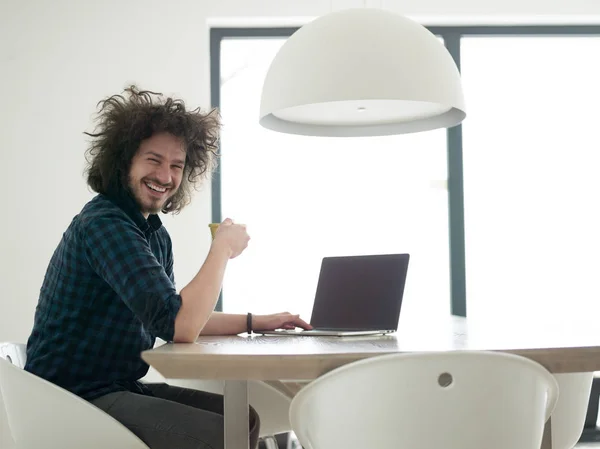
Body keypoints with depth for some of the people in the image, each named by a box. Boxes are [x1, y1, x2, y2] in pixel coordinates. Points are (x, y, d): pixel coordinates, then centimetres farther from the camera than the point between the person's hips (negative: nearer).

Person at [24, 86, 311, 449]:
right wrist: (223, 248, -14)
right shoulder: (105, 224, -20)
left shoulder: (155, 234, 10)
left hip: (120, 388, 10)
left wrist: (256, 322, 13)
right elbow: (179, 326, -27)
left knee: (243, 418, 11)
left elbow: (174, 321, 20)